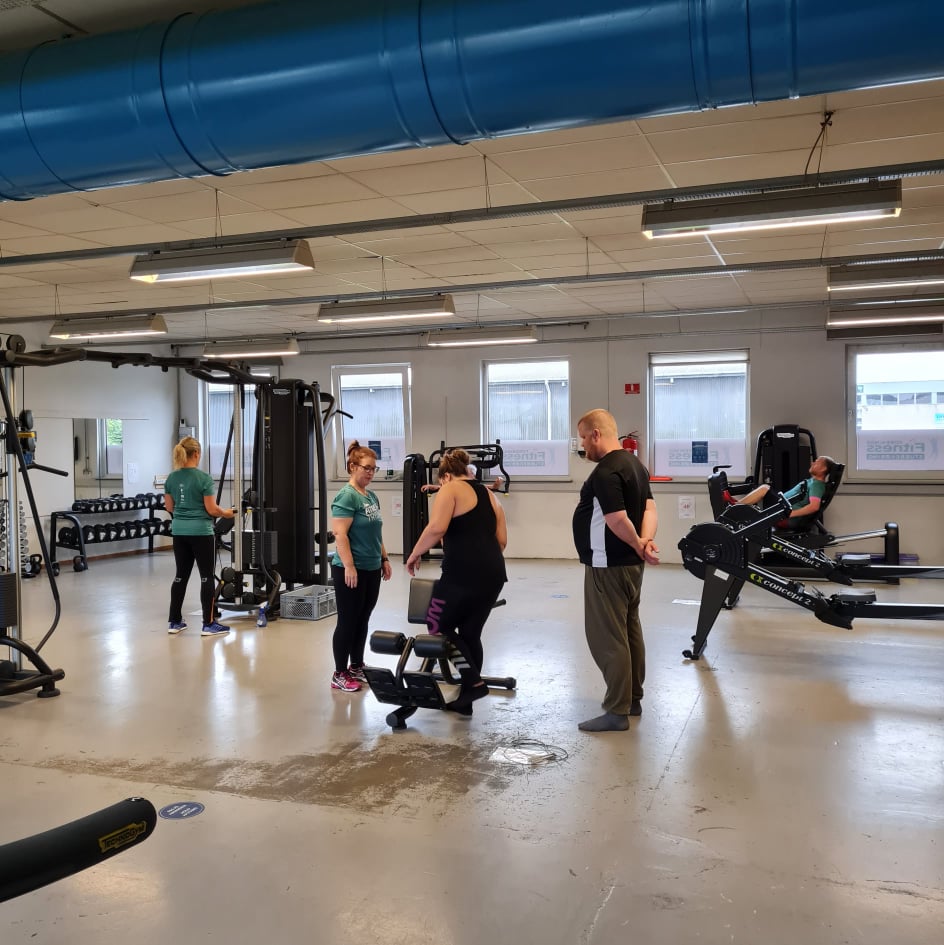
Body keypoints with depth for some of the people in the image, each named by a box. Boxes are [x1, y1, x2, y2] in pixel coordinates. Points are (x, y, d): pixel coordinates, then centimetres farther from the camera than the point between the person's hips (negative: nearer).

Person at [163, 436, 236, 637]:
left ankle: (174, 622, 17)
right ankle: (209, 624, 2)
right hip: (201, 532, -6)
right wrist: (226, 513, 6)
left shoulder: (171, 478, 4)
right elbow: (211, 509, -14)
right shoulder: (204, 478, -14)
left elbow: (169, 507, 13)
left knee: (181, 575, 13)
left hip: (179, 531, 6)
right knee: (207, 576, 0)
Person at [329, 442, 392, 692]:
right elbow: (340, 534, -20)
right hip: (351, 570, -8)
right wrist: (349, 567, -23)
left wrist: (384, 559, 18)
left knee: (362, 620, 16)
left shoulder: (372, 497, 12)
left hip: (371, 569, 8)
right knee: (347, 622, 1)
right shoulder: (347, 496, -14)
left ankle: (357, 667, 28)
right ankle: (340, 674, 11)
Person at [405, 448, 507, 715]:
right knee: (471, 633, 16)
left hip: (463, 573, -7)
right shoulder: (489, 495, 21)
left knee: (438, 626, 10)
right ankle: (465, 699, 21)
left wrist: (415, 554, -3)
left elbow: (437, 528, -15)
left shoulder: (451, 490, 0)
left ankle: (474, 682, 1)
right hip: (493, 573, 7)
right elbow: (502, 540, 17)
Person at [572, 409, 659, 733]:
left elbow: (618, 520, -26)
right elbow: (649, 508, 6)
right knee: (629, 630, 16)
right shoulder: (634, 464, 11)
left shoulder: (605, 472, -21)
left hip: (608, 565, -10)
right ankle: (632, 698, 26)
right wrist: (645, 541, -10)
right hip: (629, 563, 10)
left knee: (606, 637, -5)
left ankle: (617, 712, -1)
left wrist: (639, 547, -10)